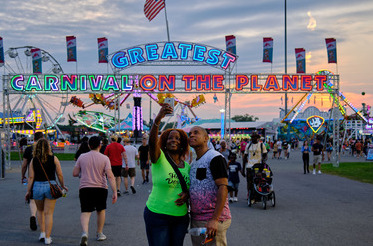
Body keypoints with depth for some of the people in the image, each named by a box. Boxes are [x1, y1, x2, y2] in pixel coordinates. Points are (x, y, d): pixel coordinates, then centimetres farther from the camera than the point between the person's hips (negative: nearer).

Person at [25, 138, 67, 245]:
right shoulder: (54, 159, -3)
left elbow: (31, 177, -3)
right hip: (51, 186, -1)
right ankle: (47, 238, 3)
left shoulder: (33, 160, -1)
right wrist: (62, 185, 14)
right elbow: (60, 175, -1)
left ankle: (42, 233, 18)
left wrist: (28, 191, 4)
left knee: (40, 211, 22)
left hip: (37, 186, 1)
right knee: (49, 213, 4)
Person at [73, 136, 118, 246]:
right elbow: (110, 176, -12)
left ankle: (85, 232, -27)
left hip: (85, 188, 0)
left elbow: (75, 173, 4)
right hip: (101, 188, 0)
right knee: (101, 210, 21)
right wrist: (114, 192, -12)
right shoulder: (104, 158, -4)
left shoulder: (82, 157, 2)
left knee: (85, 212, -2)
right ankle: (99, 234, 29)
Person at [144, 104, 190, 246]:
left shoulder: (187, 166, 10)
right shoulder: (159, 158, -6)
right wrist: (158, 119, -41)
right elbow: (152, 142, -26)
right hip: (157, 217, -5)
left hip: (181, 217, 5)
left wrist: (187, 194, -5)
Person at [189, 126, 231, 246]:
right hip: (195, 219, 9)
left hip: (212, 221, -8)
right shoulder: (194, 163, 17)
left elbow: (223, 188, -18)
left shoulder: (215, 158, -10)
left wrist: (215, 220, -24)